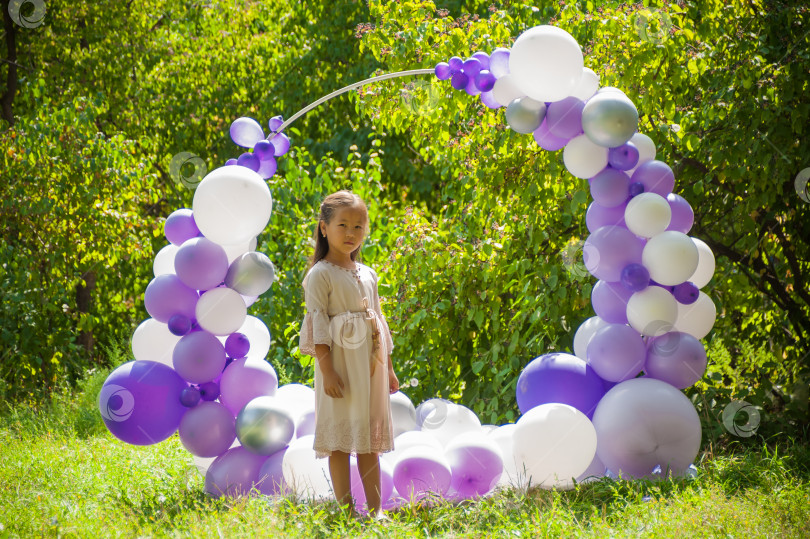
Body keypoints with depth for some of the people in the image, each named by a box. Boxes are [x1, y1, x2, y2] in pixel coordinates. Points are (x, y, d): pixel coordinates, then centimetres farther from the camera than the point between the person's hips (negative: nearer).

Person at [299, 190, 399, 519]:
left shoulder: (367, 275, 15)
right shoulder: (320, 275, -7)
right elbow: (317, 324, -12)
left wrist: (388, 366, 17)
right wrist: (327, 369, -19)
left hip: (370, 366, 7)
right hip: (340, 363, -7)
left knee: (370, 438, 9)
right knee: (339, 438, -4)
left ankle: (375, 508, 13)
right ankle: (346, 510, -1)